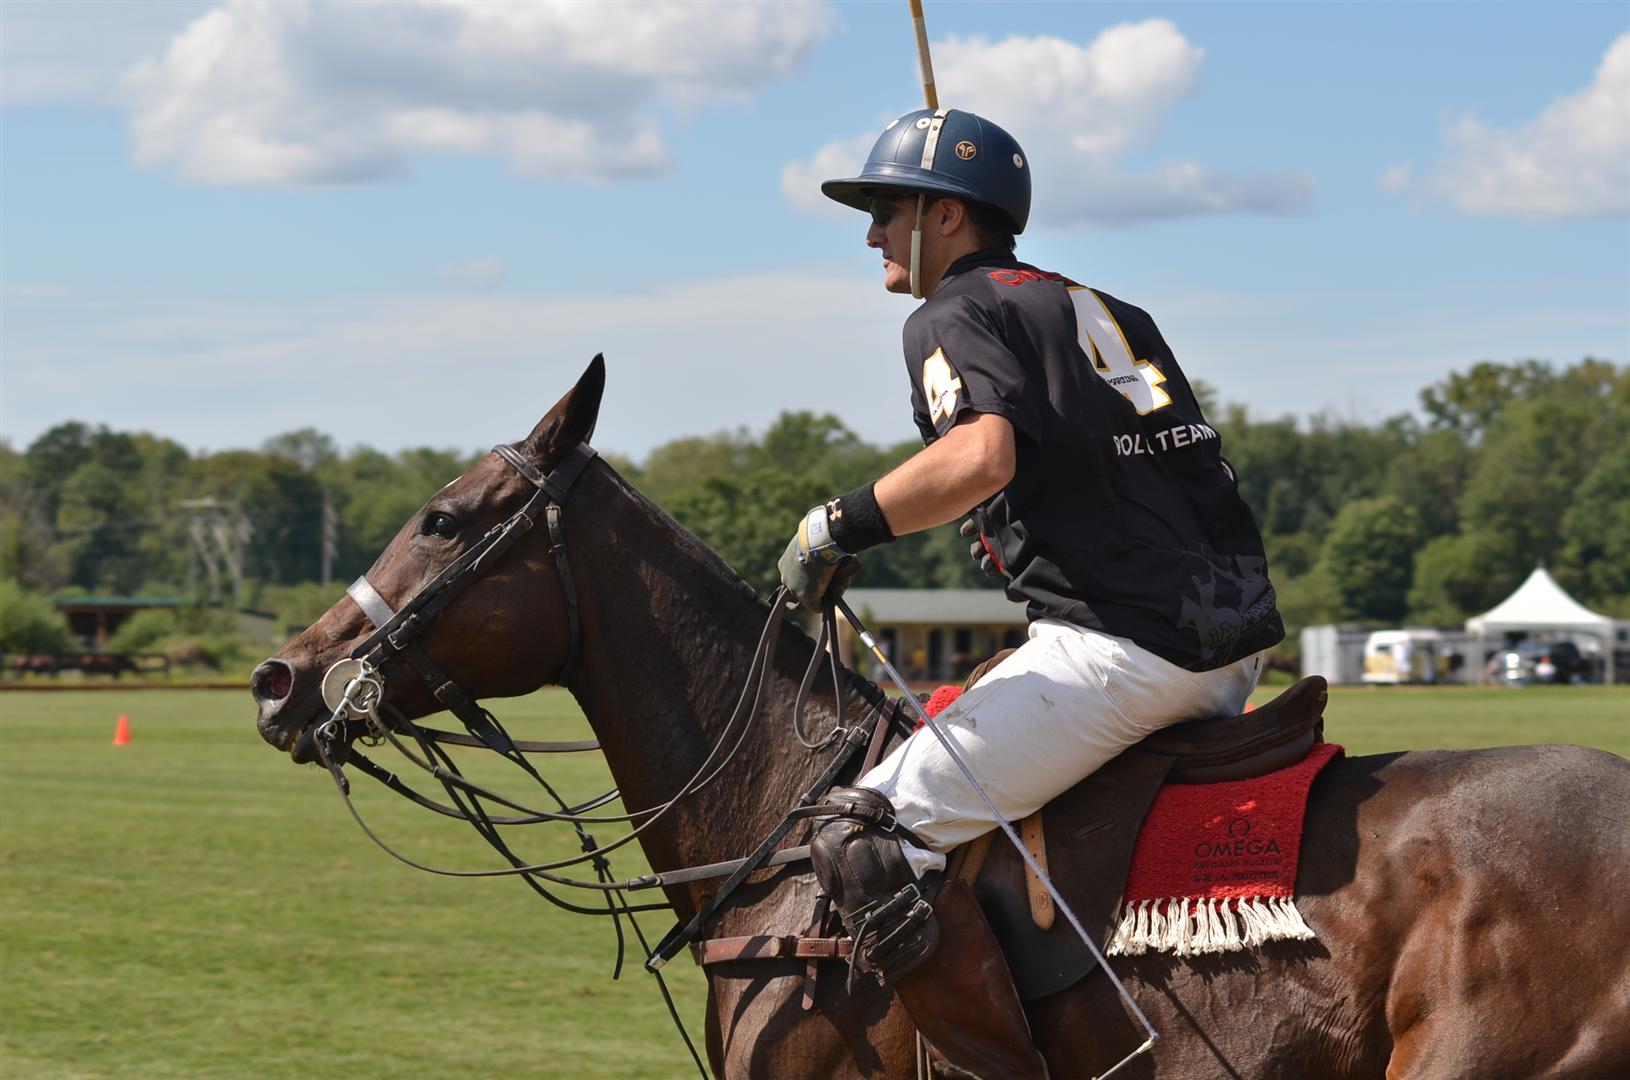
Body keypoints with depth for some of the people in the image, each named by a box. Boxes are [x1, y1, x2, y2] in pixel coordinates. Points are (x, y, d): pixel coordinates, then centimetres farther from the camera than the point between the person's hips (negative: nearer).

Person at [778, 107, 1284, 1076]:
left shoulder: (955, 316, 0)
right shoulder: (1107, 312, 25)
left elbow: (983, 452, -21)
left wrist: (838, 527, -11)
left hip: (1120, 647, -9)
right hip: (1236, 640, 9)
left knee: (868, 839, -10)